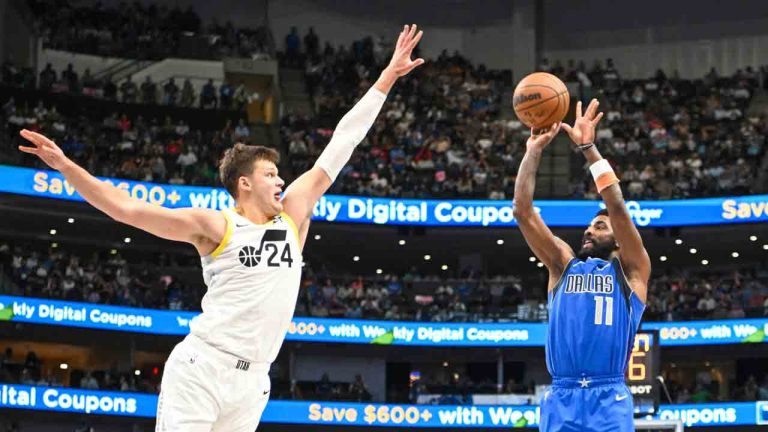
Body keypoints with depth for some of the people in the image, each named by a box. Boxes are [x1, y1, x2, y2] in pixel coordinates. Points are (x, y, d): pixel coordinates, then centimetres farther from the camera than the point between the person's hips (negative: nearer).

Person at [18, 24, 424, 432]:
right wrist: (63, 164, -11)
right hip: (200, 369, -5)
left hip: (251, 383, 5)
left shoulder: (293, 216, 13)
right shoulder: (216, 226, -1)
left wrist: (386, 78, 17)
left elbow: (340, 146, 14)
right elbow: (125, 208, -3)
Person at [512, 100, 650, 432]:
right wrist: (534, 150, 7)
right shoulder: (563, 264, 21)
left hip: (609, 400, -3)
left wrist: (588, 147, -4)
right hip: (560, 400, 3)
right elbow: (522, 211, 13)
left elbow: (617, 207, -2)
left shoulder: (629, 269, 12)